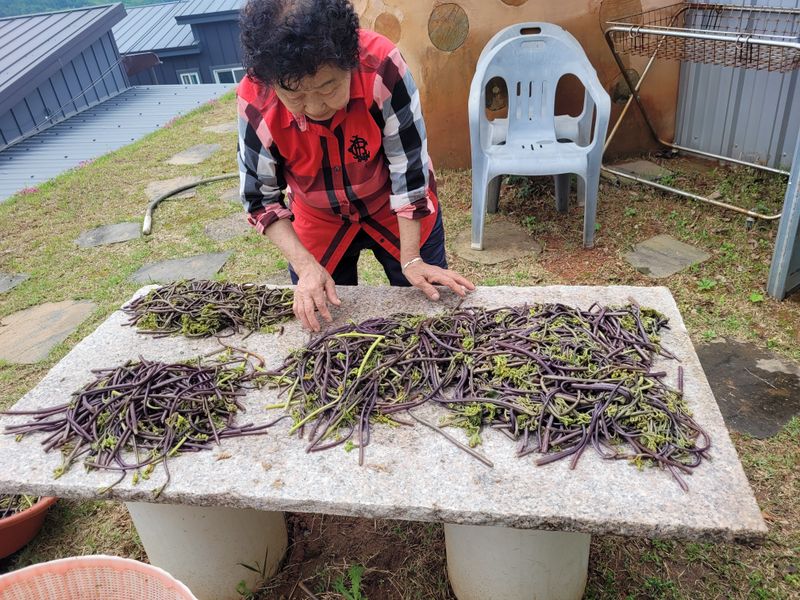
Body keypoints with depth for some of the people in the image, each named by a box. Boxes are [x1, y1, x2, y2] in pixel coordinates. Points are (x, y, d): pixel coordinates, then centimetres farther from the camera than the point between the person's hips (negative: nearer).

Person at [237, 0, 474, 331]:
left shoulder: (382, 66, -33)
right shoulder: (255, 101, -26)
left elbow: (409, 168, -23)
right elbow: (260, 198, -14)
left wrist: (411, 259, -20)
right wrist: (305, 265, -23)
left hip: (400, 213, -1)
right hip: (320, 222, 1)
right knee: (320, 320, 13)